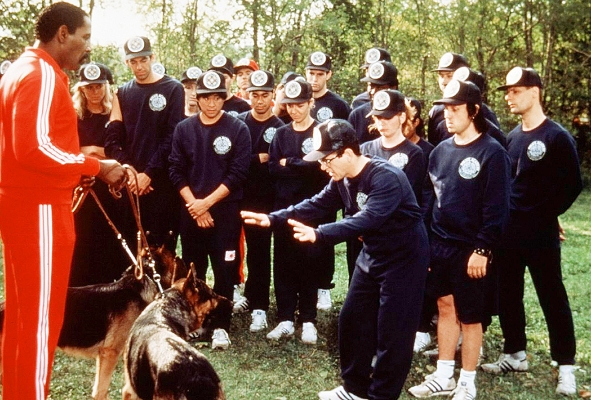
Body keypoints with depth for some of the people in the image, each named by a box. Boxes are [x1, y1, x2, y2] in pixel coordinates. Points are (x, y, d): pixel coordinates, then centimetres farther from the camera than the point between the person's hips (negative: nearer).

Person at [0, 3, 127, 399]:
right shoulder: (42, 74, -15)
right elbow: (34, 147, -25)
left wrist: (82, 162, 9)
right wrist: (95, 165, -17)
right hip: (39, 209, -10)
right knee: (41, 315, -2)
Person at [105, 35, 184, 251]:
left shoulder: (172, 89, 2)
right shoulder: (122, 93, 13)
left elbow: (172, 137, -6)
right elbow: (112, 141, 6)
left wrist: (149, 173, -12)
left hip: (162, 182, -3)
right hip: (128, 183, 3)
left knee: (162, 247, -5)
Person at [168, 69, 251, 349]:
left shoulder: (238, 129, -3)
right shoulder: (184, 129, 6)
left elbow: (237, 174, -8)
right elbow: (176, 171, 3)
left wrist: (207, 202, -12)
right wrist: (194, 205, -8)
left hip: (225, 210, -3)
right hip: (190, 211, 3)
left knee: (225, 269, -2)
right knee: (192, 269, 10)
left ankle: (221, 326, 6)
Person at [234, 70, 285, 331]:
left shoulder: (279, 128, -5)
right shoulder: (239, 122, 3)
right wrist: (260, 158, -12)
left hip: (266, 198, -3)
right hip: (243, 195, 3)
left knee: (259, 250, -1)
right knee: (253, 248, 13)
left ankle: (259, 307, 5)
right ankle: (252, 296, 27)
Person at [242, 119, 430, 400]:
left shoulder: (386, 178, -29)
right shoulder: (342, 180, -1)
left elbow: (366, 219, -39)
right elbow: (316, 205, 3)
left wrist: (318, 234, -48)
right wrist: (273, 219, -8)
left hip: (404, 257, -9)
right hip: (373, 254, 9)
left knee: (392, 330, -3)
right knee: (352, 321, 11)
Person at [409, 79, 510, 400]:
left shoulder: (492, 152, -12)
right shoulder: (441, 150, 7)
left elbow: (497, 206, -14)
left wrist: (483, 249, -17)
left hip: (470, 250, -6)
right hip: (439, 245, 6)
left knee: (470, 317, 6)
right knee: (445, 308, 14)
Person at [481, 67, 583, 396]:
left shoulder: (557, 137, -10)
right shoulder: (513, 137, 10)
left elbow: (573, 184, -11)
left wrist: (546, 214, -9)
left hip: (540, 233, -7)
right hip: (508, 230, 7)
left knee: (553, 298, 1)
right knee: (508, 296, 13)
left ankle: (566, 367, 11)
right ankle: (515, 354, 28)